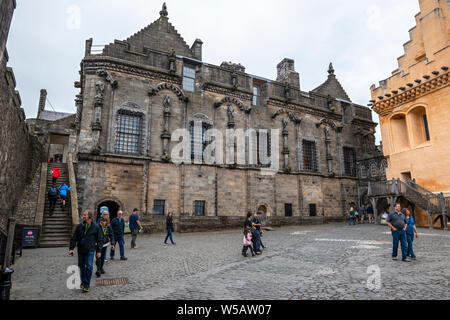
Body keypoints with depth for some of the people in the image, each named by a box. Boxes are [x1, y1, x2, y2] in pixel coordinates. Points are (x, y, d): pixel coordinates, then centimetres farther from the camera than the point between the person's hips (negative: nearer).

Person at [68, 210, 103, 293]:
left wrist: (99, 251, -3)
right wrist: (71, 248, -3)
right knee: (81, 267, 13)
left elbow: (99, 239, 0)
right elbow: (74, 238, 6)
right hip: (80, 250, 3)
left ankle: (86, 285, 3)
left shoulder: (96, 227, -5)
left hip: (90, 250, -3)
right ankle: (83, 282, 30)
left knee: (89, 267, -7)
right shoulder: (79, 226, 2)